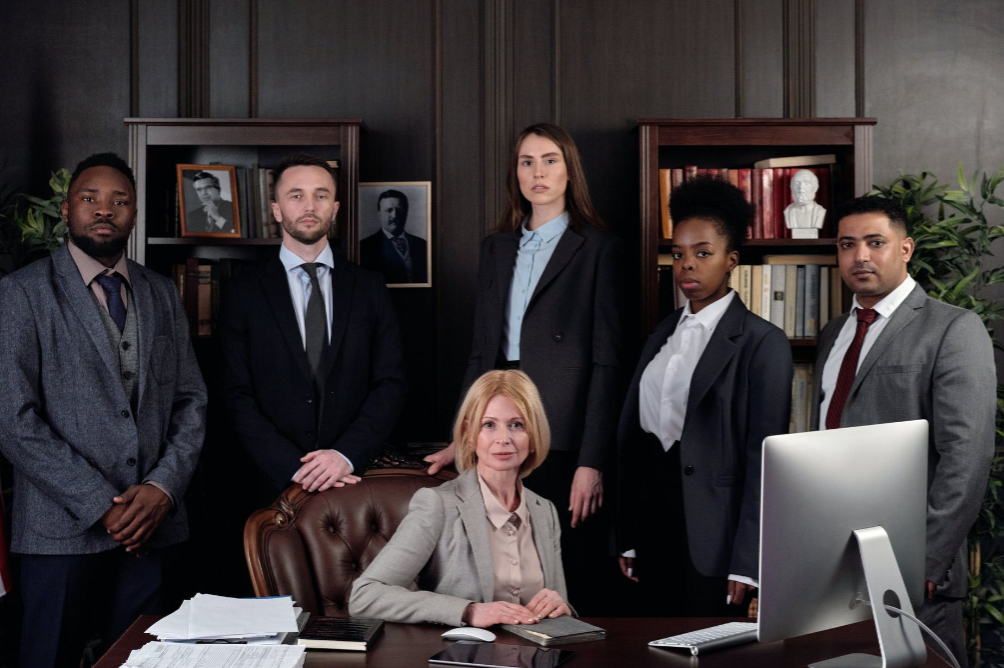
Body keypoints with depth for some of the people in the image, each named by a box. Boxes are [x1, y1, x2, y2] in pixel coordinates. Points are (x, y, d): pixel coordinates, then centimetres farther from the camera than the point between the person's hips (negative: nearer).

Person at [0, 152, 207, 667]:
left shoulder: (162, 295, 13)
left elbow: (191, 401, 11)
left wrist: (163, 487, -6)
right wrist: (102, 506, -13)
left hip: (152, 527, 4)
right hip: (64, 529, -4)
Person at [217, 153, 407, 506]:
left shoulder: (369, 287, 7)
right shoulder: (244, 294, 3)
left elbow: (392, 383, 2)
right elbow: (238, 397, -3)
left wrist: (347, 455, -13)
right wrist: (295, 468, -15)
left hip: (357, 479, 1)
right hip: (279, 484, -1)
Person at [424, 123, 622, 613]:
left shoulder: (597, 248, -1)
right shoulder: (496, 248, 15)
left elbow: (605, 361, -5)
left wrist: (591, 462, -12)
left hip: (564, 438, -4)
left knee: (576, 587, -1)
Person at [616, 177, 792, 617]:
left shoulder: (762, 342, -6)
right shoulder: (662, 335, 12)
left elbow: (763, 455, -10)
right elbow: (632, 431, 11)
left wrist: (746, 562, -14)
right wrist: (627, 538, 8)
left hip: (711, 536, -5)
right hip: (654, 522, 6)